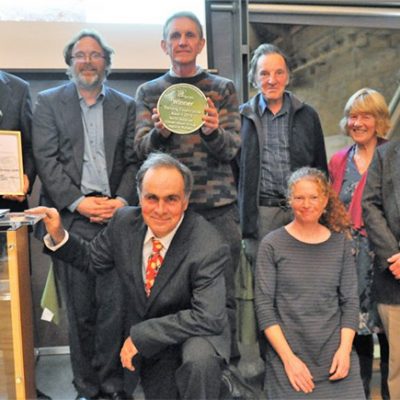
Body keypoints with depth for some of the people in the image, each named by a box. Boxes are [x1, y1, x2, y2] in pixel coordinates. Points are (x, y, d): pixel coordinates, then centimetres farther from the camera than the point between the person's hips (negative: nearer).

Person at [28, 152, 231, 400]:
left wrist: (140, 335, -28)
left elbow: (208, 318, -31)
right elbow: (93, 261, 5)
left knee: (200, 358, -35)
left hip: (196, 333, -4)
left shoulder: (209, 247, -29)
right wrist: (58, 234, -13)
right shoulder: (125, 221, -12)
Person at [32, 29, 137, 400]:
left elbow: (133, 161, 9)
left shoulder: (126, 105, 15)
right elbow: (46, 160, 1)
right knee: (80, 309, 5)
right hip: (71, 217, -1)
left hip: (116, 216, 1)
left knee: (115, 305, 0)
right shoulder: (49, 102, 10)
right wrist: (78, 201, -9)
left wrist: (123, 200, -7)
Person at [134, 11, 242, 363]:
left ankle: (229, 363, 16)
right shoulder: (149, 92, 12)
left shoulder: (222, 90, 9)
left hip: (218, 206, 0)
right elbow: (142, 149, 3)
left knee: (223, 292, 1)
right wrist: (160, 132, -20)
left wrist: (213, 131, -21)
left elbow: (232, 149, 2)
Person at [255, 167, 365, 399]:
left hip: (335, 354, 2)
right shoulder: (272, 244, -3)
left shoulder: (340, 243, 5)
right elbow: (264, 305, -5)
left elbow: (350, 301, 5)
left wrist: (344, 349, -7)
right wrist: (289, 358, -11)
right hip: (287, 354, -2)